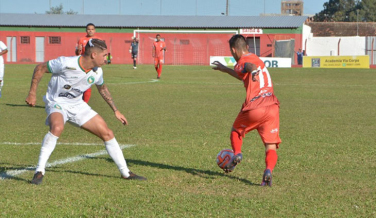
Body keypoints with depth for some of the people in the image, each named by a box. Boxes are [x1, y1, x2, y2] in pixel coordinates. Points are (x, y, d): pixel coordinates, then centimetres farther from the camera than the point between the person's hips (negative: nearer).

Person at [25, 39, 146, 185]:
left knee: (107, 133, 0)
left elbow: (102, 88, 16)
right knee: (57, 128, -39)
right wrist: (32, 93, -14)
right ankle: (39, 172, -27)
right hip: (57, 103, -6)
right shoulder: (66, 63, -26)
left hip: (78, 106, 6)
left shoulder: (97, 72, -7)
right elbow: (40, 68, -14)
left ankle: (125, 173, 16)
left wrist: (115, 110, 18)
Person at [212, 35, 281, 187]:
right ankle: (268, 170, -26)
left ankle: (237, 153, 2)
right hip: (272, 107, 5)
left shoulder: (242, 62, 2)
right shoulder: (255, 58, 27)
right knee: (271, 148, 1)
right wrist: (225, 69, 59)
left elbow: (251, 66, -25)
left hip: (254, 109, -5)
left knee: (236, 131, 26)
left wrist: (254, 72, -48)